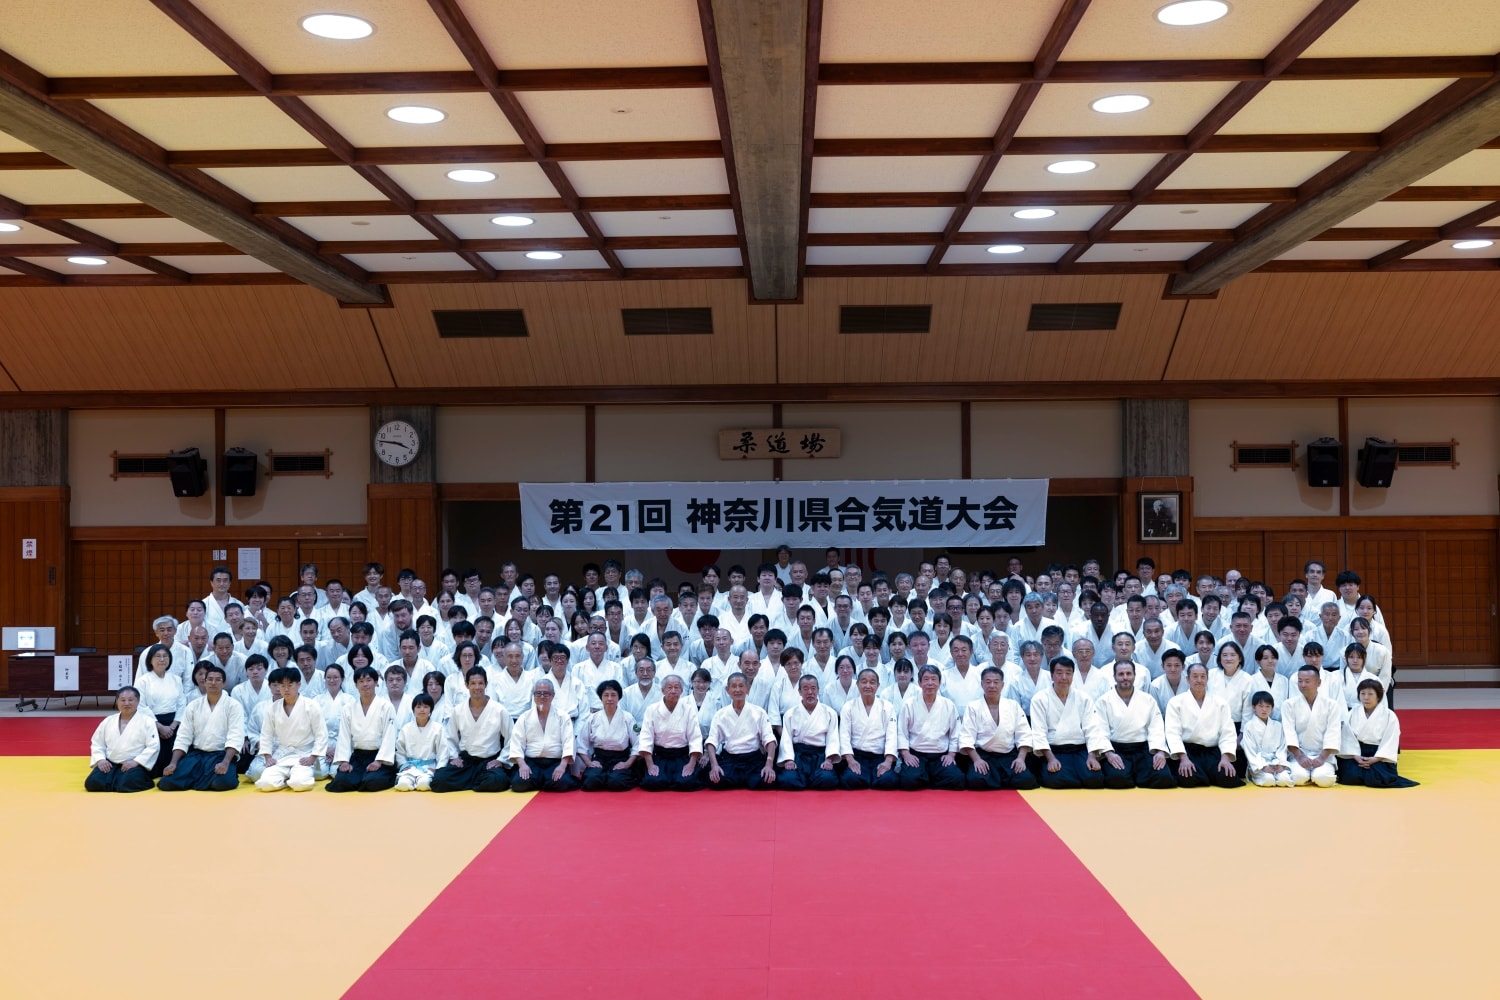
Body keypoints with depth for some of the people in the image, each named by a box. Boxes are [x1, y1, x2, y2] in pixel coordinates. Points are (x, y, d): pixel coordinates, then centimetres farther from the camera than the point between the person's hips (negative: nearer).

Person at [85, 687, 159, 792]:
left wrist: (136, 762, -17)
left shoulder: (147, 721, -1)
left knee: (127, 785, -35)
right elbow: (97, 743, 16)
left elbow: (153, 746, -7)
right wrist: (100, 759, -3)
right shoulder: (108, 721, 13)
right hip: (110, 764, 5)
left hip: (135, 765, -5)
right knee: (92, 783, -21)